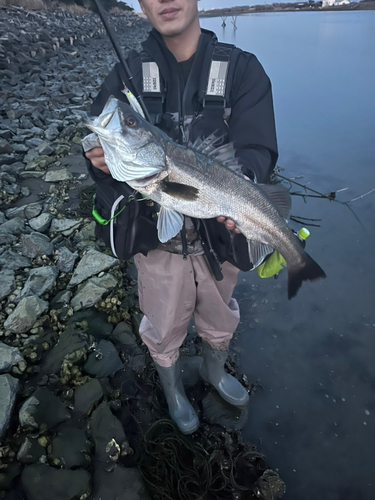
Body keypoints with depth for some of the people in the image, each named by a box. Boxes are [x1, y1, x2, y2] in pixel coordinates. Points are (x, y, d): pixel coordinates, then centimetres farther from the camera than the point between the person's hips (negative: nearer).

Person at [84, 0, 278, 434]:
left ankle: (214, 371, 60)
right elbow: (98, 151, -8)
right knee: (164, 331, 20)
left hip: (219, 237, 1)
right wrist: (102, 163, -33)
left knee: (220, 322, 25)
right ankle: (173, 390, 54)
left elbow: (257, 148, -15)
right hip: (159, 240, 0)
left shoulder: (242, 69, -5)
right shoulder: (128, 74, -3)